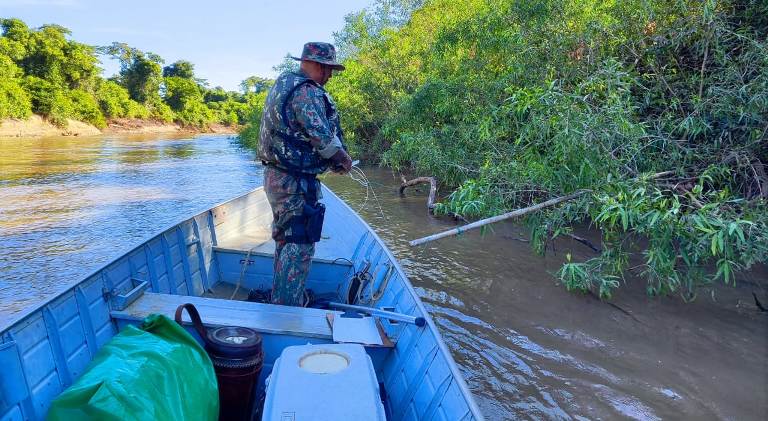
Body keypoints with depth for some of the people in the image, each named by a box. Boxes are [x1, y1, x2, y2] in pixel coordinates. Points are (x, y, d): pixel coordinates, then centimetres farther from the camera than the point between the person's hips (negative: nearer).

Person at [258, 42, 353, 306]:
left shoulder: (283, 84, 16)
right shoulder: (306, 92, -17)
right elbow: (322, 136, -25)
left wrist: (331, 160, 13)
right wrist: (343, 158, -7)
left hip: (275, 175, 11)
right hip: (295, 183, -11)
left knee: (285, 239, 22)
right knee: (299, 246, -4)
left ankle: (280, 300, 36)